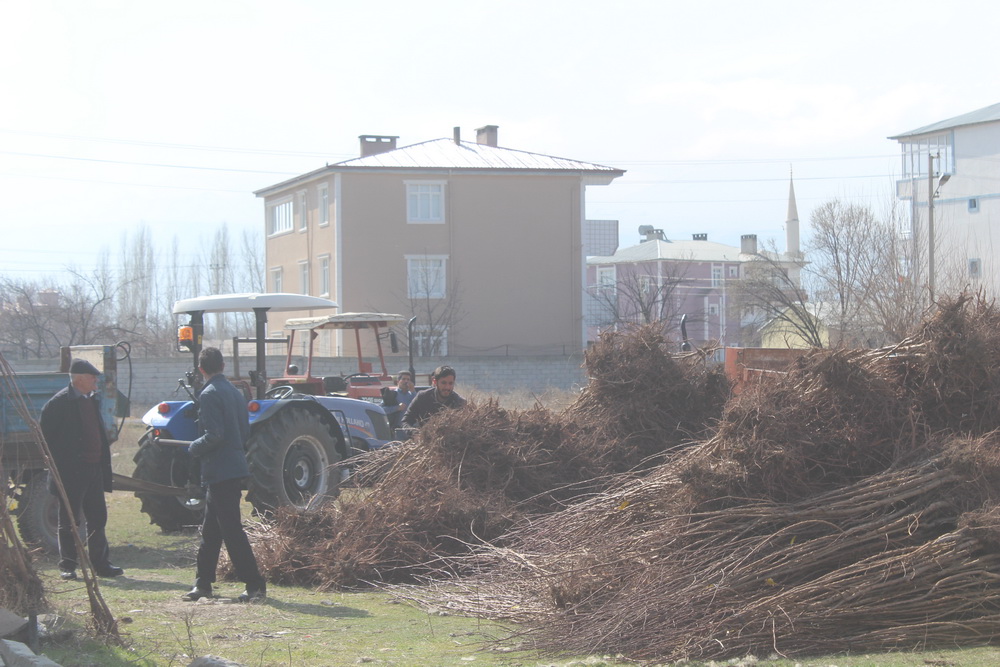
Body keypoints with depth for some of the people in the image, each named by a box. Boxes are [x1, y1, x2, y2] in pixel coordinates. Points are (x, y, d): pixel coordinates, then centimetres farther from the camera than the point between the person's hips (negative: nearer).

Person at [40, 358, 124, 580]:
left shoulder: (92, 400, 13)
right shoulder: (59, 403, -11)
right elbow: (44, 432, -10)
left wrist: (103, 459, 13)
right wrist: (57, 461, -10)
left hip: (93, 470, 7)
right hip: (70, 471, -7)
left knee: (98, 518, 9)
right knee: (68, 521, 1)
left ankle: (101, 564, 15)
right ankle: (67, 566, 7)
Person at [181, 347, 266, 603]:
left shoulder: (209, 395, -14)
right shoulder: (236, 393, 13)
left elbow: (214, 435, -21)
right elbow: (245, 432, 16)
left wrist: (194, 448, -5)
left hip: (219, 470, -9)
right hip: (236, 465, 9)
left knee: (231, 530, -7)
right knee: (210, 530, 16)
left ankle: (255, 585, -8)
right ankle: (203, 583, 23)